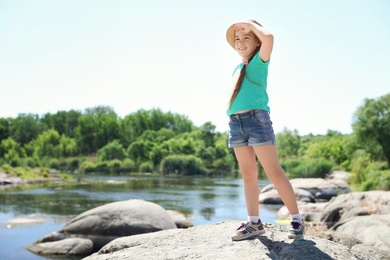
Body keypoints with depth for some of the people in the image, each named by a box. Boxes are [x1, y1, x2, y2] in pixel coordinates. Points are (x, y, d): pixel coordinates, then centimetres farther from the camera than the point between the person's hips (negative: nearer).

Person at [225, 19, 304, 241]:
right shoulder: (237, 69, 21)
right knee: (248, 175, 6)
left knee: (274, 172, -8)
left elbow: (268, 38, -18)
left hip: (257, 119, -6)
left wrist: (251, 25, -3)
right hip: (235, 123, 7)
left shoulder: (260, 60, 2)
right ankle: (254, 223, 10)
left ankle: (297, 220, 0)